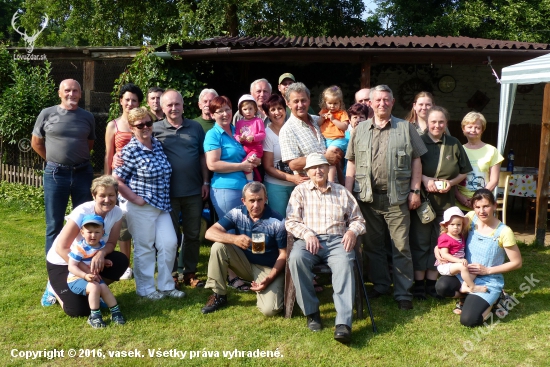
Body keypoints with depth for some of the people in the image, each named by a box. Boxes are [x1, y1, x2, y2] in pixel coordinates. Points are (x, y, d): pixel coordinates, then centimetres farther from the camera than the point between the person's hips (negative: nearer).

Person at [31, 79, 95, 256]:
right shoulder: (47, 114, -1)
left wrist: (76, 158, 11)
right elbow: (36, 143, 8)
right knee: (54, 224, 6)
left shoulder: (88, 117, 5)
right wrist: (54, 160, 7)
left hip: (83, 173, 2)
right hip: (55, 174, -2)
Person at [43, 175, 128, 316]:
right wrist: (86, 269, -30)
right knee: (79, 310, -19)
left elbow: (111, 243, -7)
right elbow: (61, 248, -27)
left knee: (121, 261, -24)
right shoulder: (82, 213, -29)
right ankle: (55, 289, 13)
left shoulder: (117, 213, -14)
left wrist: (101, 253, -31)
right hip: (62, 262, -5)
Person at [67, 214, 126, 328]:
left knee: (104, 287, -15)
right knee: (94, 287, -29)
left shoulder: (101, 245, 1)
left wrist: (104, 262, 0)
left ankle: (115, 312, 0)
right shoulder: (79, 248, -23)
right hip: (76, 279, -7)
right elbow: (71, 266, -24)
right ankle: (94, 316, -16)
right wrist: (85, 275, -36)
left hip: (94, 277, 7)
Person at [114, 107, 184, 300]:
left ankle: (166, 286, 22)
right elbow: (116, 180, -14)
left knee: (170, 243, 6)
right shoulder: (130, 150, -13)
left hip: (162, 205, 7)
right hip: (141, 208, -6)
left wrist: (165, 200, 14)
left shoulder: (158, 145, 7)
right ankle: (145, 288, 21)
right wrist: (135, 199, -14)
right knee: (145, 248, 5)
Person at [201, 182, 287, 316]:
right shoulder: (237, 213, -10)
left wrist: (269, 279, -23)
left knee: (269, 309, -26)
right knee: (219, 246, -22)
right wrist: (234, 239, -36)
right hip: (245, 263, 3)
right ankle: (219, 295, -7)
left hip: (269, 269, -3)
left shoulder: (278, 222, -18)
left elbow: (283, 254, -12)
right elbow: (210, 233, -18)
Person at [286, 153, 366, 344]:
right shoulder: (300, 191, 16)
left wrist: (352, 231, -2)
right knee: (296, 258, -35)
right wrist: (307, 234, -13)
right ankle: (311, 312, -20)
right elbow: (291, 221, 6)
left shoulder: (342, 192, 20)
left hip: (337, 240, 1)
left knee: (344, 263, -34)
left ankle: (343, 323, -41)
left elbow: (358, 219, 22)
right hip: (309, 240, 0)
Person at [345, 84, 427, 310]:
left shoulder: (405, 128, 5)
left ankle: (403, 293, 9)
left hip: (397, 197, -2)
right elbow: (352, 163, 8)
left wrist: (415, 190, -3)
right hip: (368, 197, 3)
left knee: (401, 246, 0)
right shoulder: (360, 130, 10)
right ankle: (380, 285, 27)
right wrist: (347, 194, 1)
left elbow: (416, 160, 5)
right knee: (373, 244, 12)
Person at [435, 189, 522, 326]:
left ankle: (493, 298, 8)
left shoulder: (504, 232, -14)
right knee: (442, 286, -29)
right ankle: (467, 298, 5)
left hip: (489, 282, -4)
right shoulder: (471, 217, -4)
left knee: (468, 320, -22)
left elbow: (517, 263, -7)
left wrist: (487, 270, -12)